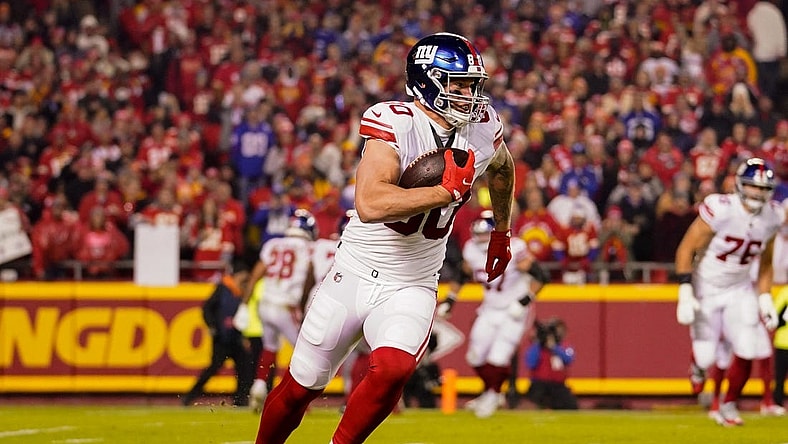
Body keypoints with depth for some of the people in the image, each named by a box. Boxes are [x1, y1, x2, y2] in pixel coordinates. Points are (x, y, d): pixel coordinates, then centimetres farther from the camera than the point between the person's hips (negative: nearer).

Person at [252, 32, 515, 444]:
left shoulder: (482, 128, -4)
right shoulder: (394, 124, -20)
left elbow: (502, 167, 23)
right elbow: (370, 205, -36)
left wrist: (501, 232, 32)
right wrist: (447, 191, -32)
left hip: (412, 287, 2)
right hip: (354, 275, -2)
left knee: (392, 370, -27)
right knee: (300, 386, 8)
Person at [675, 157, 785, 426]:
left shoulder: (772, 217, -8)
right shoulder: (720, 210, -26)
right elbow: (686, 250, -18)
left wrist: (765, 300, 3)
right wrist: (685, 295, -22)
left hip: (740, 290, 4)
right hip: (706, 289, -4)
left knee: (746, 352, -10)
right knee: (706, 358, -6)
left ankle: (729, 406, 15)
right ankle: (698, 364, 35)